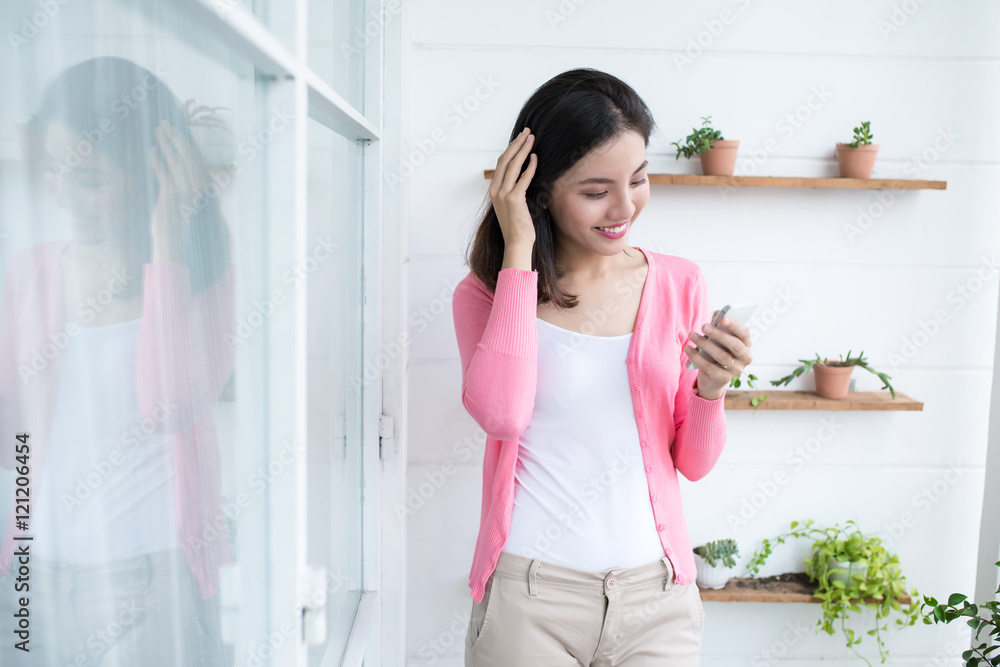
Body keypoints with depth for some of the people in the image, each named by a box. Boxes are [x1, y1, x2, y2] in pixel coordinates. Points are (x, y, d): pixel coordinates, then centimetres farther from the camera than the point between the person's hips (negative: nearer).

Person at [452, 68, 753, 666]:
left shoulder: (679, 283, 2)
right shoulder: (488, 291, -1)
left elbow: (694, 464, 4)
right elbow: (501, 414, -22)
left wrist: (712, 388, -17)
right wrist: (519, 252, -17)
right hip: (530, 595, -1)